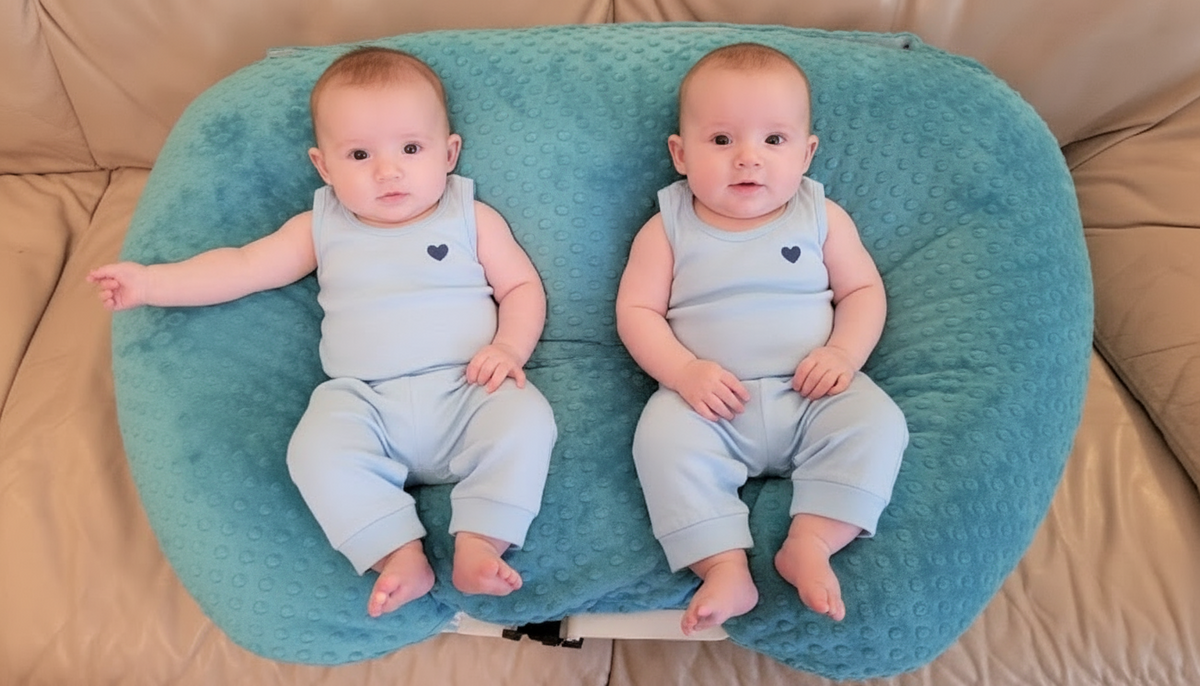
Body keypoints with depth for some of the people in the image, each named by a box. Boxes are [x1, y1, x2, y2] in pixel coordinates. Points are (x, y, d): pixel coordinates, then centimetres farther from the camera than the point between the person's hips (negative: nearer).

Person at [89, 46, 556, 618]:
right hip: (364, 401, 1)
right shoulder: (322, 229, 13)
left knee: (526, 419, -29)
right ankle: (400, 556, -25)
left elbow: (523, 286, 8)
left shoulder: (472, 219, 9)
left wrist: (510, 346, -10)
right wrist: (152, 281, 2)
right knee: (316, 448, -27)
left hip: (468, 392, -1)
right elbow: (243, 266, 11)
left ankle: (479, 547, -26)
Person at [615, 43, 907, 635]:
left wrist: (844, 352, -11)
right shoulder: (668, 229, 3)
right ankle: (725, 568, -27)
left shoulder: (823, 217, 7)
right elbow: (636, 311, -1)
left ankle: (812, 543, -22)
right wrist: (683, 371, -18)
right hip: (710, 402, -1)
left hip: (812, 395, 2)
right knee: (663, 434, -28)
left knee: (876, 421, -23)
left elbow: (863, 290, 9)